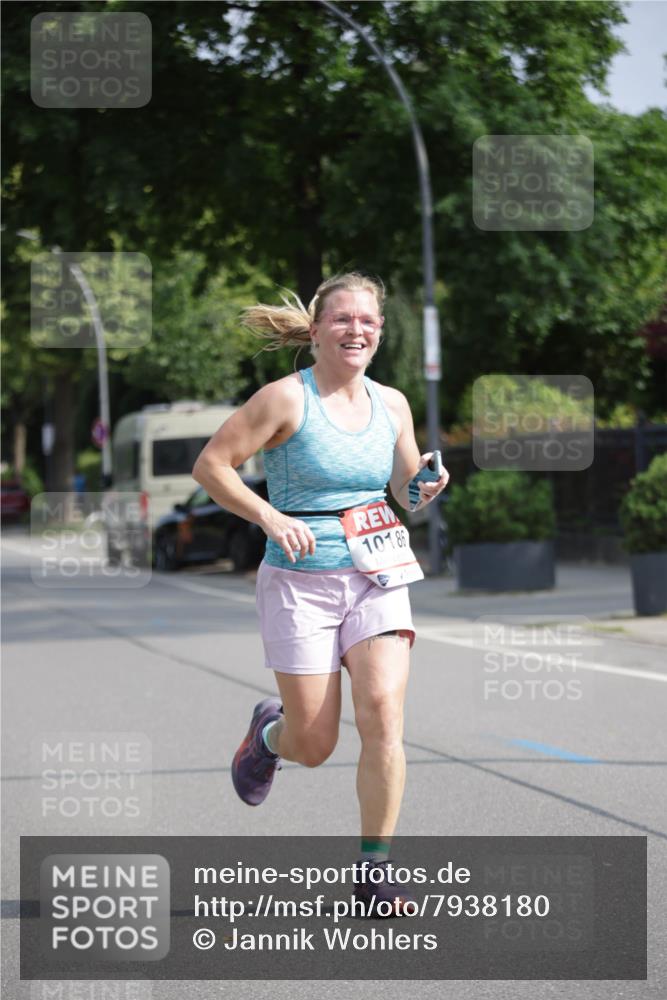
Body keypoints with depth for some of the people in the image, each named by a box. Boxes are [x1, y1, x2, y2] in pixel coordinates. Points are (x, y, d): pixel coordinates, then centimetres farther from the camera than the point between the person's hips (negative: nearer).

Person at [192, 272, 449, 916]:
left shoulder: (391, 404, 7)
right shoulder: (287, 398, -9)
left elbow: (405, 492, 17)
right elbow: (210, 465, -8)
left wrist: (424, 485, -6)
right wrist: (269, 516, -20)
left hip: (376, 577, 3)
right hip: (300, 581, -3)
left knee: (383, 712, -15)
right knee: (314, 747, 1)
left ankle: (374, 869, -4)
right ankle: (269, 732, 39)